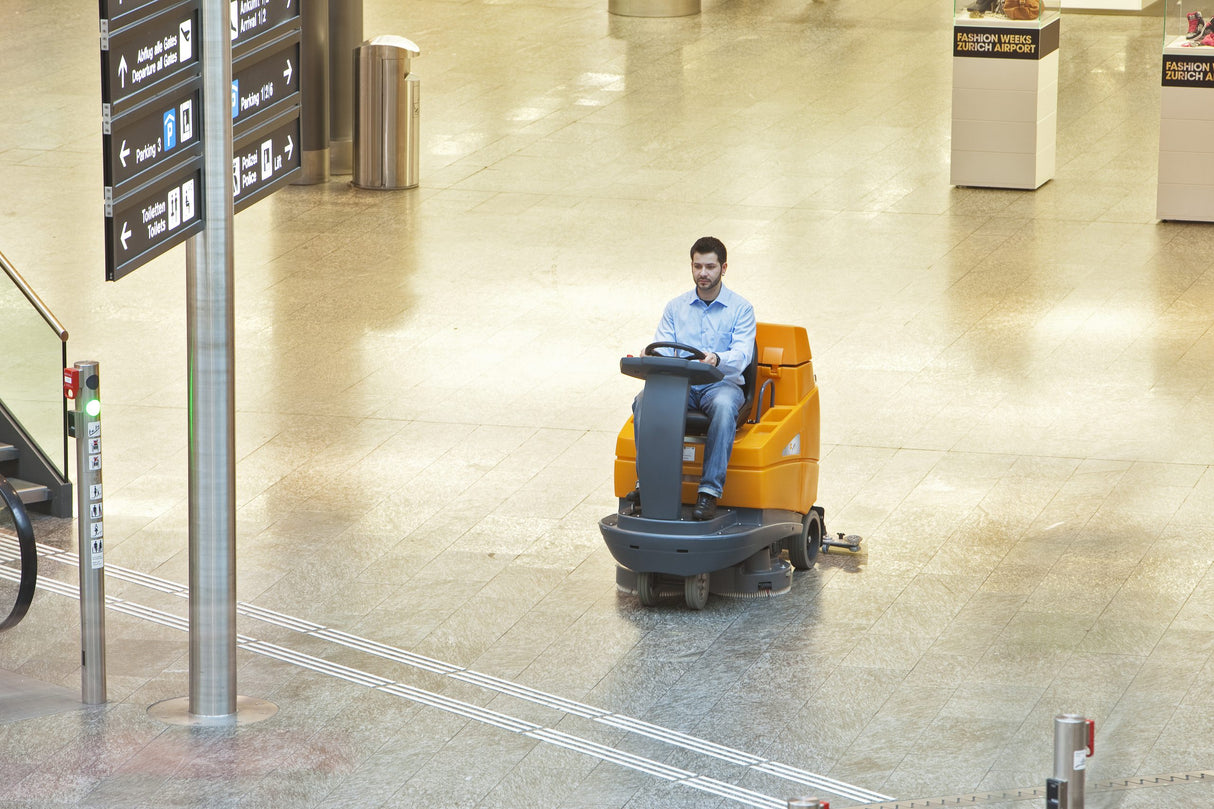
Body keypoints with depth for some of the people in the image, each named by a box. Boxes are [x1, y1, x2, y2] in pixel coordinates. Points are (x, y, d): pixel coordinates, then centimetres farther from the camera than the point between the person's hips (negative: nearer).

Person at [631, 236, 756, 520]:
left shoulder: (740, 308, 5)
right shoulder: (676, 307, 16)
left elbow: (742, 353, -10)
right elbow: (661, 347, 6)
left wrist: (717, 359, -33)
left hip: (721, 383, -3)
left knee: (724, 407, -40)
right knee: (644, 401, -30)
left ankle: (709, 491, -42)